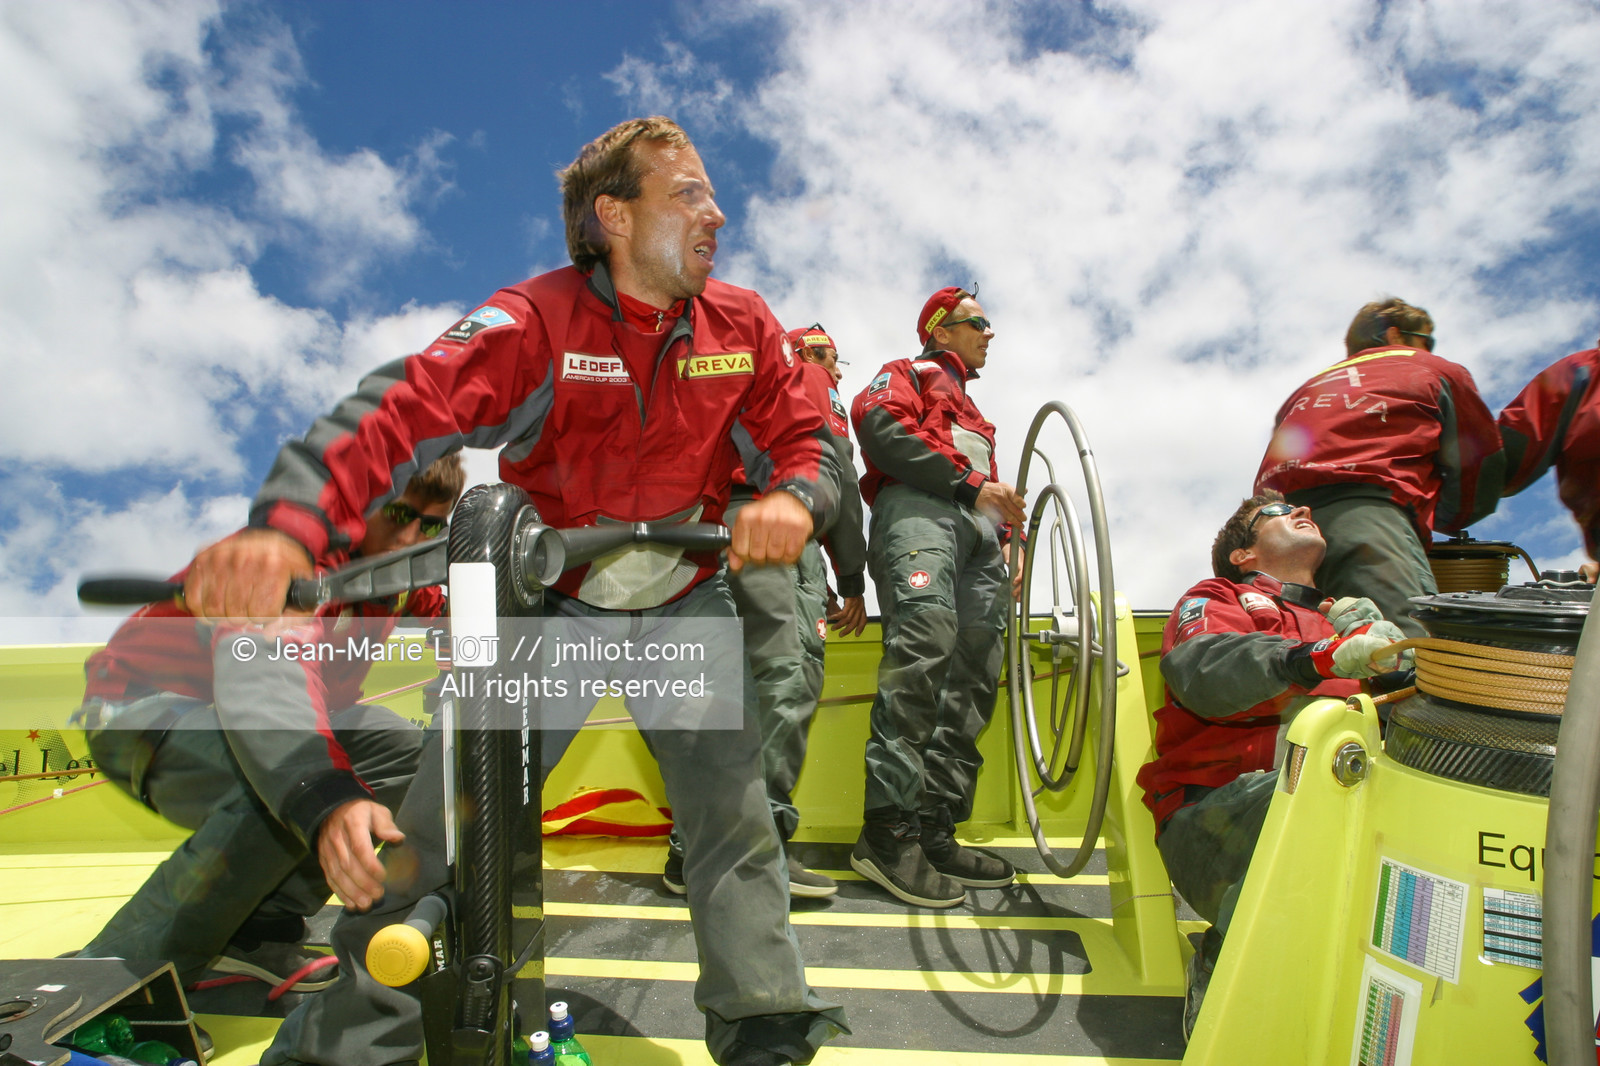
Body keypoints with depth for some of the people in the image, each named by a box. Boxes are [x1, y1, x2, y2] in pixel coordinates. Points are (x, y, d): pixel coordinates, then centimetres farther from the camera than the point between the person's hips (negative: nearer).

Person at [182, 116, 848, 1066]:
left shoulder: (742, 324, -4)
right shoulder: (540, 320, -18)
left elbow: (802, 437, -5)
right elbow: (409, 408, -30)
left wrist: (790, 499, -31)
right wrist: (287, 528, -47)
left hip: (688, 606, 3)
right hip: (545, 603, -2)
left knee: (736, 815, -2)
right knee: (442, 834, -4)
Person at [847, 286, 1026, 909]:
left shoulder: (974, 415, 43)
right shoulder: (908, 374, 20)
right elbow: (878, 423, -4)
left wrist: (1005, 538, 16)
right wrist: (969, 483, -8)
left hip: (978, 531, 8)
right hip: (919, 507, -8)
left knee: (975, 671, -8)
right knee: (927, 634, -32)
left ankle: (935, 831, -9)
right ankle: (888, 829, -38)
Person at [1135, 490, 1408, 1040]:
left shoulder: (1341, 617, 31)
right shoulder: (1220, 598, 17)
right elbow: (1201, 669, -9)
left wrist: (1375, 638, 1)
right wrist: (1325, 658, -27)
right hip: (1215, 805, -3)